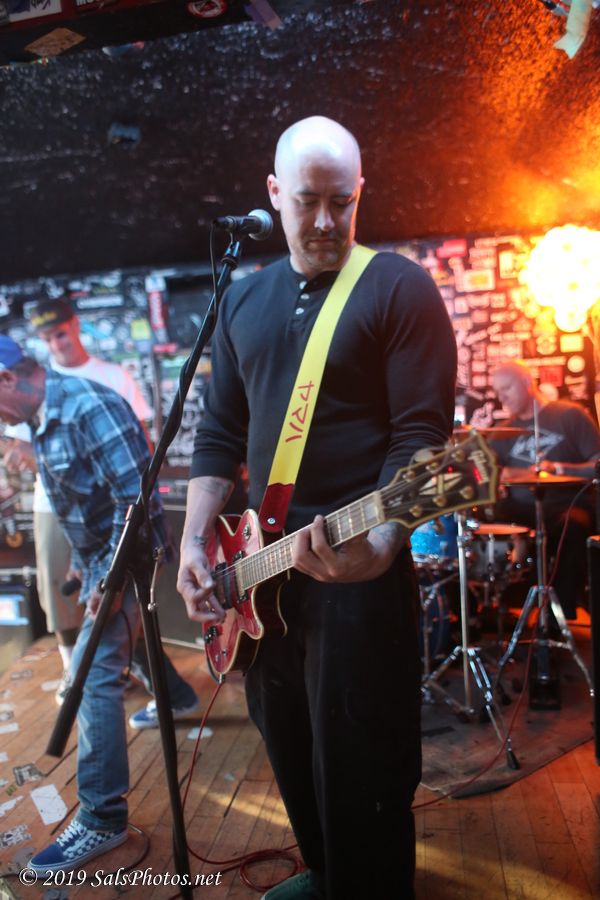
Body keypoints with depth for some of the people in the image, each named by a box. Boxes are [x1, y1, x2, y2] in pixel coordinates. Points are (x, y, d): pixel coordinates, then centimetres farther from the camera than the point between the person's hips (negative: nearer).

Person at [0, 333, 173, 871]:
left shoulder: (90, 407, -24)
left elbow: (135, 498, -27)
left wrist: (111, 577, -23)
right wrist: (85, 566, 15)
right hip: (99, 558, 10)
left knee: (92, 672, -12)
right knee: (126, 639, 26)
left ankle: (103, 817, -2)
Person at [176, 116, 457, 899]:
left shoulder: (399, 288, -7)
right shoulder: (243, 300, 11)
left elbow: (422, 434, -13)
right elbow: (220, 431, 11)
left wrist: (380, 541, -28)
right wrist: (196, 542, 2)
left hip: (361, 567, -6)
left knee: (360, 777, 6)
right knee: (292, 756, 23)